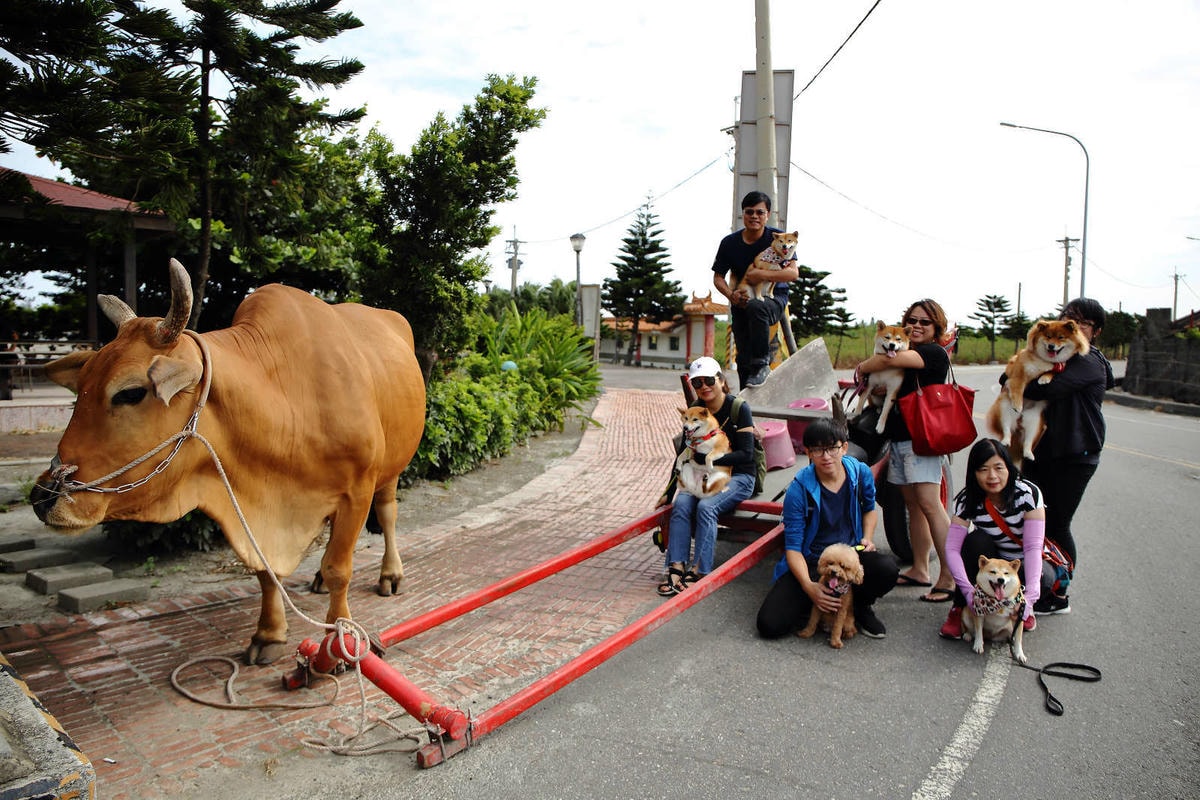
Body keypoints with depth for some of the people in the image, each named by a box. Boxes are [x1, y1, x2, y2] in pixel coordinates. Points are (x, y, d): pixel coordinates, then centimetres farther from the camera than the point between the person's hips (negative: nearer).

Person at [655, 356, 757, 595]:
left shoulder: (739, 408, -11)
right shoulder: (695, 410, 4)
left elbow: (746, 454, -16)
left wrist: (708, 458, -25)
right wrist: (669, 492, 8)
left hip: (738, 476, -4)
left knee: (706, 507, -30)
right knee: (681, 503, -23)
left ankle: (699, 572, -26)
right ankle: (676, 568, -27)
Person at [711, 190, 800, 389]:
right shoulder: (729, 243, 0)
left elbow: (793, 273, -13)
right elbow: (718, 277, 6)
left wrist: (762, 274, -26)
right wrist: (731, 295, -14)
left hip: (774, 299, -3)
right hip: (741, 302, 3)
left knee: (756, 307, -38)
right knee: (743, 356, 0)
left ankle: (762, 364, -26)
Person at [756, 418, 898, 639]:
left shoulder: (861, 473, -6)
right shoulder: (799, 490, -17)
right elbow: (793, 547, -15)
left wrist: (867, 538, -1)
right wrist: (808, 586, -29)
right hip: (810, 563, -2)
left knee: (887, 569, -33)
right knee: (770, 624, -21)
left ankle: (859, 607, 1)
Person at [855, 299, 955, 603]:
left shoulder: (935, 353, -7)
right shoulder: (906, 354, 21)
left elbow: (891, 359, -22)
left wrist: (862, 368, -6)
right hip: (898, 438, 9)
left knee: (929, 504, -14)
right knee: (913, 505, 11)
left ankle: (950, 577, -10)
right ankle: (919, 570, 18)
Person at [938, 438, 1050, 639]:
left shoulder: (1028, 493, -22)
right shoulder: (967, 500, -19)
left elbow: (1033, 547, -29)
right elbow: (952, 548, -26)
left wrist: (1029, 597, -41)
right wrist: (968, 591, -40)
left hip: (1026, 565, 0)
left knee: (1044, 577, -33)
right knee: (976, 540, -30)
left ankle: (1021, 607, 0)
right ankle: (959, 609, -19)